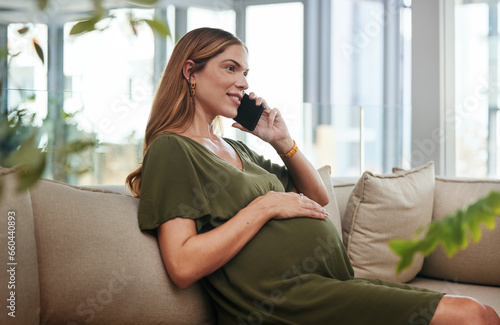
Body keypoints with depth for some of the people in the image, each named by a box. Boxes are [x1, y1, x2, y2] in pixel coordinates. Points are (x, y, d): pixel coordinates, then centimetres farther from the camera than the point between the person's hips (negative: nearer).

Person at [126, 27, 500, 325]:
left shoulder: (237, 149, 22)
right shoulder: (171, 150, -4)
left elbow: (319, 198, 26)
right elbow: (184, 266, -17)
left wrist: (282, 140, 11)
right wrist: (264, 207, -13)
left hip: (340, 280, 9)